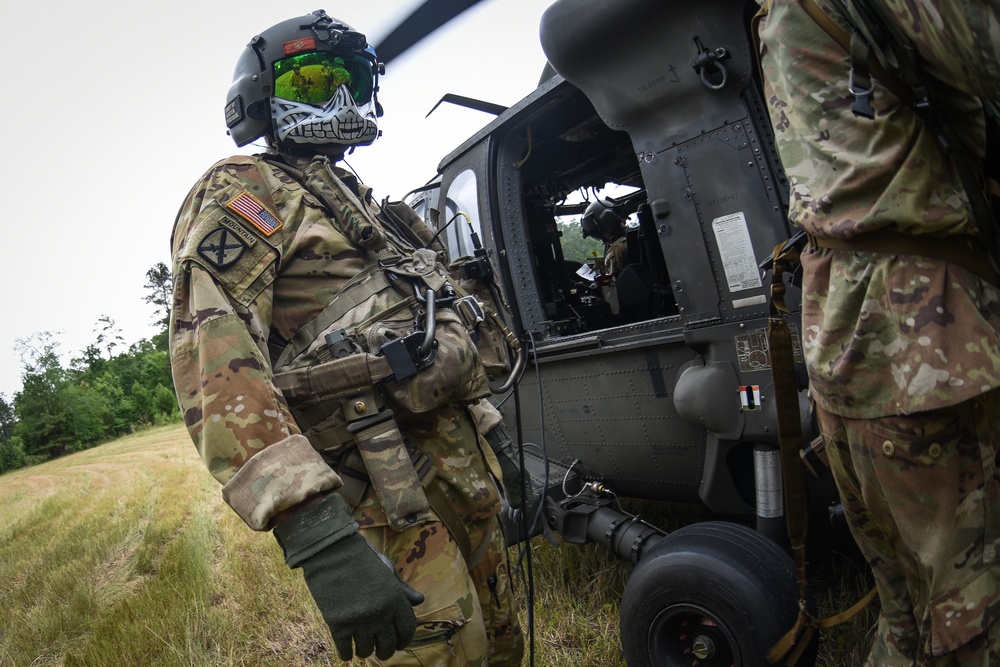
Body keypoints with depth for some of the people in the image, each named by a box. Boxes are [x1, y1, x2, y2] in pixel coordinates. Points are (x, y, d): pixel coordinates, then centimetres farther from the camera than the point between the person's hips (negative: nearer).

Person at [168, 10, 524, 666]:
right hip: (380, 476, -8)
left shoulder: (360, 200, 23)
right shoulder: (246, 187, -4)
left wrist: (496, 444, 23)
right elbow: (212, 349, -22)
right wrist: (314, 527, -33)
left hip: (461, 447, 8)